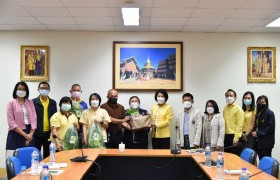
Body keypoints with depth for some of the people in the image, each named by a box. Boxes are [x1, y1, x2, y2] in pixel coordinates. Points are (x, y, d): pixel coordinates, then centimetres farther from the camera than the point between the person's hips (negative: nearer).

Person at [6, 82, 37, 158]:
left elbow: (34, 119, 5)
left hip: (29, 134, 3)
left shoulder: (30, 102, 10)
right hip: (16, 135, -3)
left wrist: (30, 134, -8)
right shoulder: (11, 103, -1)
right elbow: (11, 122, -8)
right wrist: (24, 135, -13)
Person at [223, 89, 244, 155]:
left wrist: (236, 138, -17)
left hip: (234, 136, -6)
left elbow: (239, 125, -11)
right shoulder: (225, 108, 14)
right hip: (226, 136, 6)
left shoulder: (238, 109, -5)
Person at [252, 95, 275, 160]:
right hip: (259, 142, 7)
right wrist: (254, 132, 0)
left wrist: (258, 133, -16)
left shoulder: (270, 113, -8)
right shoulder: (258, 113, 14)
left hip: (266, 143, -7)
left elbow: (271, 127, -15)